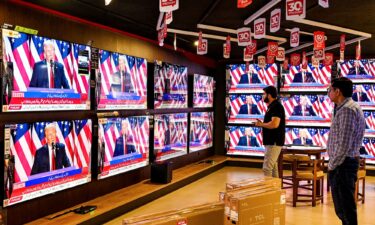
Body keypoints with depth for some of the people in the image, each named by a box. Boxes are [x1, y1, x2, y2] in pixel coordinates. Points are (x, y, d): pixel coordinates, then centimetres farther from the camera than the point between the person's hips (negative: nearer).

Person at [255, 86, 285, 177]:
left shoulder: (276, 106, -15)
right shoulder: (271, 106, 17)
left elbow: (274, 124, -26)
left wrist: (261, 124, -13)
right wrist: (261, 124, 7)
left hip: (274, 142, -11)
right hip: (271, 142, 11)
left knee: (267, 167, -12)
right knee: (273, 167, 14)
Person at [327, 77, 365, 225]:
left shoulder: (347, 109, -18)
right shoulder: (348, 107, 15)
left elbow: (344, 144, -23)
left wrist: (332, 165, -13)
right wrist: (334, 163, 16)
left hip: (342, 165, -10)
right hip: (346, 162, 10)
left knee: (345, 207, -3)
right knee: (343, 206, 18)